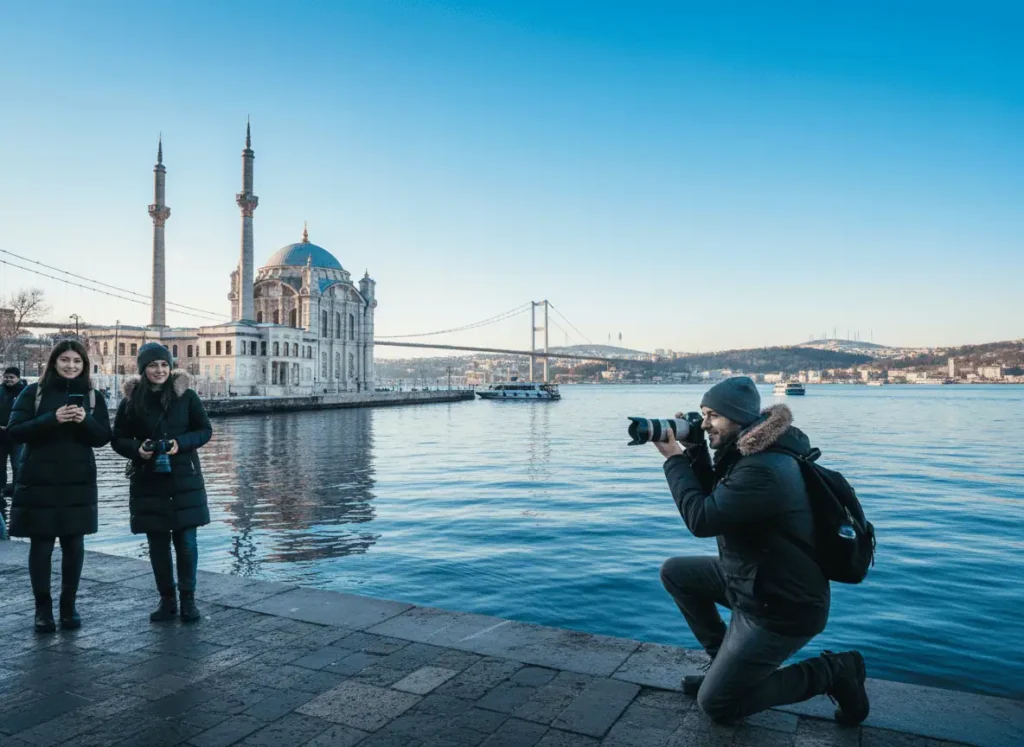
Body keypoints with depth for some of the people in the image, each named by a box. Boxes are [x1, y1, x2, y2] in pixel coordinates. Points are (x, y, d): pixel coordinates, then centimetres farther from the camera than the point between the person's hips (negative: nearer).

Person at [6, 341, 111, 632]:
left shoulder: (92, 397, 6)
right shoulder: (33, 392, 0)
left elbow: (104, 437, 2)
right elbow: (14, 431, -7)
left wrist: (85, 420, -17)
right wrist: (52, 419, -22)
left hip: (78, 483, 2)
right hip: (39, 482, -2)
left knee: (74, 545, 5)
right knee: (41, 545, 3)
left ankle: (69, 605, 19)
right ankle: (43, 608, 17)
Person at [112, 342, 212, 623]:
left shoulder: (186, 396, -2)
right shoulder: (131, 400, 0)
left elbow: (205, 430, 1)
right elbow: (118, 439, 6)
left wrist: (181, 443, -16)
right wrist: (137, 449, -14)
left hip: (184, 480, -1)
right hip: (148, 482, 1)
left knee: (186, 540, 1)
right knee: (157, 542, 9)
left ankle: (188, 598, 16)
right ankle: (166, 599, 24)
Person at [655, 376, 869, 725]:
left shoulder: (764, 469, -30)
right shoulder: (749, 453, 2)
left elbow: (701, 519, -26)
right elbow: (713, 499, 12)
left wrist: (673, 457, -17)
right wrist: (694, 449, -1)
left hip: (780, 607, -9)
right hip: (753, 580, 9)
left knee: (715, 704, 1)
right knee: (675, 572, 14)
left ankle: (832, 671, 4)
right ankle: (727, 661, 18)